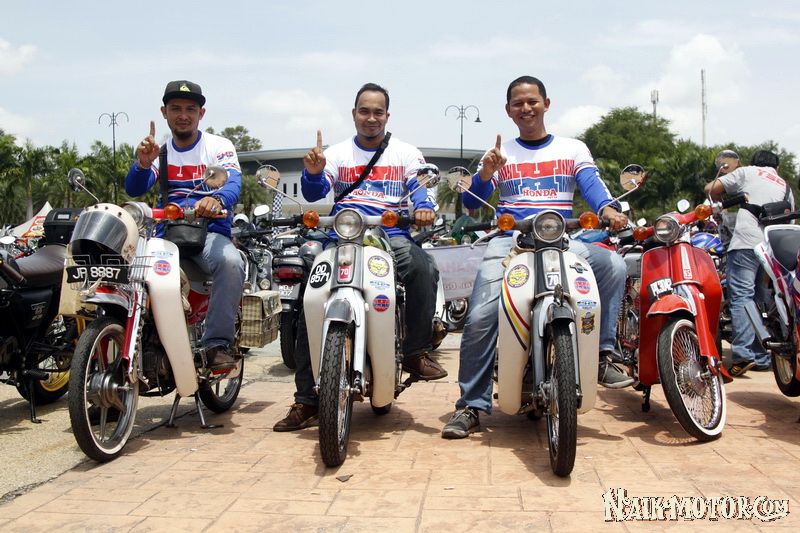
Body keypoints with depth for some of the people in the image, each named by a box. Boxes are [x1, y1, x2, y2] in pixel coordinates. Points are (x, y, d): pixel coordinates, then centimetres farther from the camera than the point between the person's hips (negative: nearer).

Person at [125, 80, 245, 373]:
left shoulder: (219, 146, 6)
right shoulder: (159, 150, 16)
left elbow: (233, 182, -14)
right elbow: (134, 189, -1)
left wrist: (217, 199, -39)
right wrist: (143, 164, -24)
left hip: (210, 231, -3)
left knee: (231, 263, -34)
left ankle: (217, 343, -23)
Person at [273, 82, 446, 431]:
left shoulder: (405, 153, 14)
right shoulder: (338, 153, 17)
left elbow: (421, 186, -2)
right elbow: (315, 193, 3)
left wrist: (424, 207, -26)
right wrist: (313, 173, -21)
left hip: (392, 235, -1)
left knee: (423, 269, -34)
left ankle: (416, 352, -17)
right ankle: (306, 400, -4)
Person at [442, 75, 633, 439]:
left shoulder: (573, 149, 18)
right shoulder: (500, 153, 18)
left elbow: (592, 185, -2)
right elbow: (471, 202, 7)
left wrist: (608, 210, -24)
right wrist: (486, 173, -15)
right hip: (508, 241, 0)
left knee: (613, 265, -27)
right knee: (480, 318, -20)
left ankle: (603, 355, -17)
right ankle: (470, 406, -10)